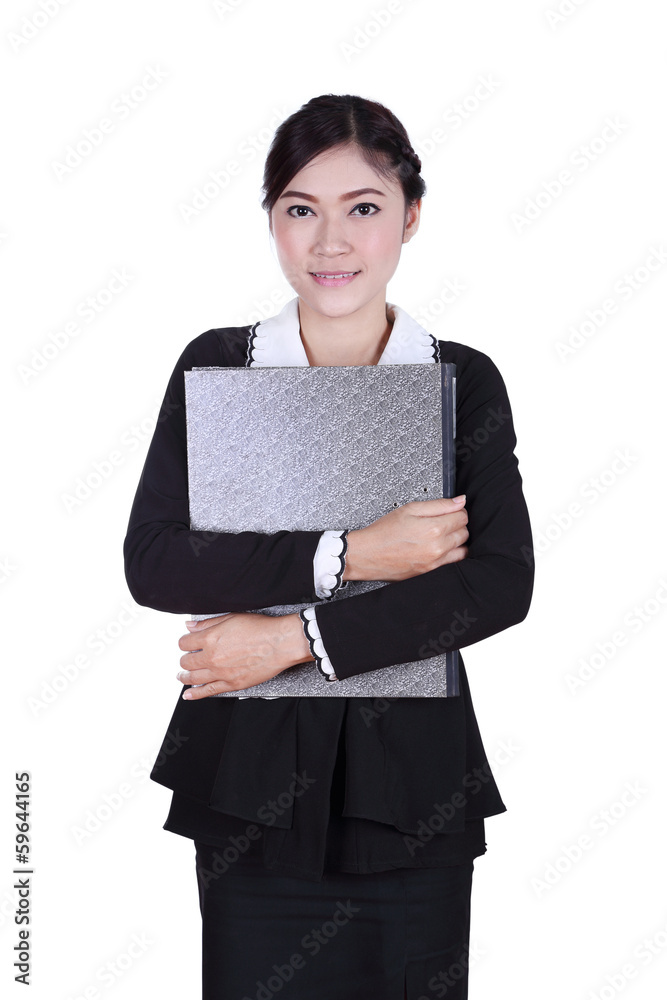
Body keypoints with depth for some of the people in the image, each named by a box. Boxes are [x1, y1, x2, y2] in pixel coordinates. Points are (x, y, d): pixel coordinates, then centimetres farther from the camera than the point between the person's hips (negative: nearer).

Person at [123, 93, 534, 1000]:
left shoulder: (464, 381, 1)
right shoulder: (215, 366, 2)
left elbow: (502, 583, -10)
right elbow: (152, 563, -8)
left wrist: (295, 637, -16)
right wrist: (347, 557, -17)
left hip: (412, 779, 0)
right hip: (252, 785, 0)